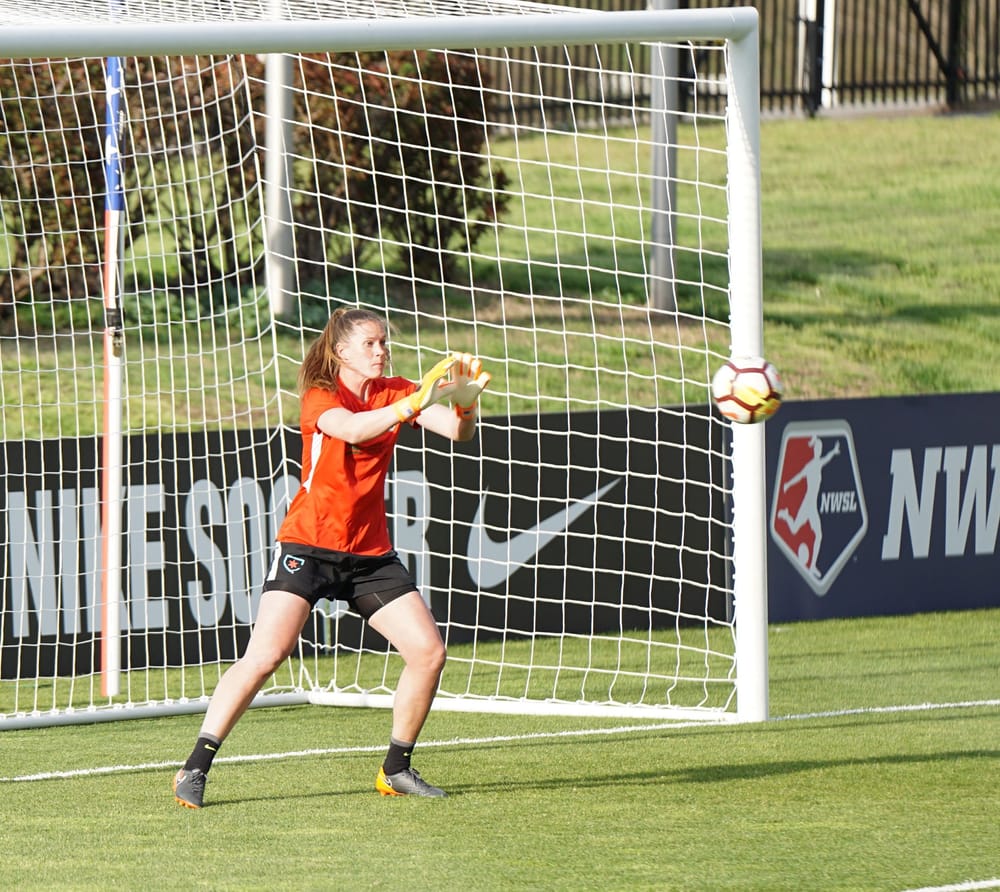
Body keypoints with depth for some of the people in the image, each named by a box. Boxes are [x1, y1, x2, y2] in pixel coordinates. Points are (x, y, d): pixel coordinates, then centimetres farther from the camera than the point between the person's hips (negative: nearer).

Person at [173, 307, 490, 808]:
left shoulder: (395, 393, 4)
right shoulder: (320, 397, -10)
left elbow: (456, 430, -8)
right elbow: (352, 429, -32)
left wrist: (465, 403, -31)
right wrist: (418, 401, -43)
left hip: (370, 553, 5)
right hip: (308, 546, -5)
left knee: (428, 651, -4)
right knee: (265, 655, -18)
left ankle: (396, 770, 12)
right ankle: (195, 769, -13)